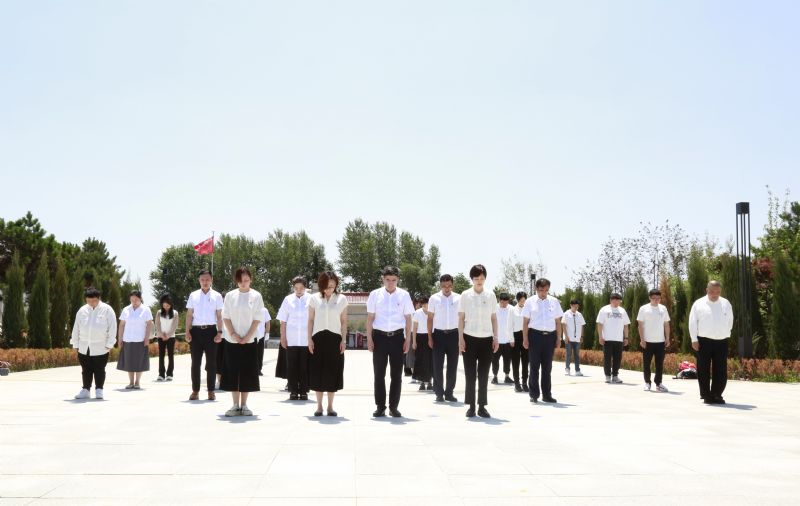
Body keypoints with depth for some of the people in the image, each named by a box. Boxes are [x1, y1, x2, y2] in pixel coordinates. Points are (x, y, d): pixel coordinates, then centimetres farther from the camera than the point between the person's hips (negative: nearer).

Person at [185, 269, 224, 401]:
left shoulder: (216, 296, 5)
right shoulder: (193, 295, 8)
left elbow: (219, 316, 5)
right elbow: (189, 315, 8)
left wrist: (220, 332, -4)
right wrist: (187, 332, 0)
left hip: (211, 331, -1)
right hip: (196, 331, 1)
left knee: (211, 362, 3)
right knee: (195, 362, 5)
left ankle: (211, 391, 11)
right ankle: (195, 390, 12)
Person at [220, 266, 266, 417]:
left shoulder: (256, 296, 0)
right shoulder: (230, 295, 4)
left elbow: (257, 319, -3)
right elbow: (226, 317, 2)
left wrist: (247, 337, -11)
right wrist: (233, 334, -10)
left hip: (249, 341, -1)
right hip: (232, 341, 1)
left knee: (247, 373, 2)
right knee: (232, 372, 2)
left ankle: (243, 405, 10)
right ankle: (235, 405, 9)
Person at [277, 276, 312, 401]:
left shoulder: (310, 299, 1)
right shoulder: (288, 299, 4)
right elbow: (283, 321, 7)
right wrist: (283, 337, 3)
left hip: (306, 340, -1)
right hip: (291, 340, 1)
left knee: (304, 367, 4)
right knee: (292, 367, 5)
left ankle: (304, 391, 12)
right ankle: (293, 391, 13)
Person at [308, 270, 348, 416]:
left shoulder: (341, 299, 4)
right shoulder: (314, 298, 3)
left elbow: (344, 322, 6)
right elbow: (310, 320, 6)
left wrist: (343, 340, -1)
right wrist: (309, 339, -1)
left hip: (335, 338, 0)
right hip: (318, 338, 0)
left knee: (333, 371, 3)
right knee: (318, 371, 2)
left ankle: (330, 406, 14)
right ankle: (319, 406, 12)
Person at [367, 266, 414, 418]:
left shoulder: (404, 295, 1)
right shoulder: (375, 294, 1)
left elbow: (408, 319, 5)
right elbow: (370, 318, 4)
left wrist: (408, 339, 1)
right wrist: (369, 338, -1)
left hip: (397, 337, 0)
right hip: (379, 336, 0)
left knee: (396, 374, 6)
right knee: (379, 374, 5)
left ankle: (393, 407, 16)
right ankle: (380, 407, 13)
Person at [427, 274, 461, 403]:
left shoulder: (458, 298, 0)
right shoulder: (434, 298, -2)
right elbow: (430, 318, 3)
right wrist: (429, 337, -1)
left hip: (453, 334, 1)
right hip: (439, 334, -1)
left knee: (453, 365, 7)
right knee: (438, 365, 2)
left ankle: (449, 392, 19)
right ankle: (439, 393, 13)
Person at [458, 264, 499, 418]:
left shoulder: (491, 295, 4)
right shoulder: (465, 295, 0)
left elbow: (494, 318, 8)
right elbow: (461, 318, 1)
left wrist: (495, 338, 3)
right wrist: (461, 338, -5)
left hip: (486, 339, 1)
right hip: (470, 338, -1)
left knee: (484, 374, 5)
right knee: (470, 373, 3)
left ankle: (482, 406, 13)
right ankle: (471, 406, 11)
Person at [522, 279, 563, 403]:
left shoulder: (554, 302, 6)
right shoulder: (530, 302, 1)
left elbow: (558, 322, 9)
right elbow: (525, 322, 1)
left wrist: (558, 338, 5)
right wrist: (525, 339, -4)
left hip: (550, 336, 2)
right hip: (535, 335, -2)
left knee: (547, 367, 10)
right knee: (534, 366, 2)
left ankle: (547, 394, 19)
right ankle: (534, 394, 11)